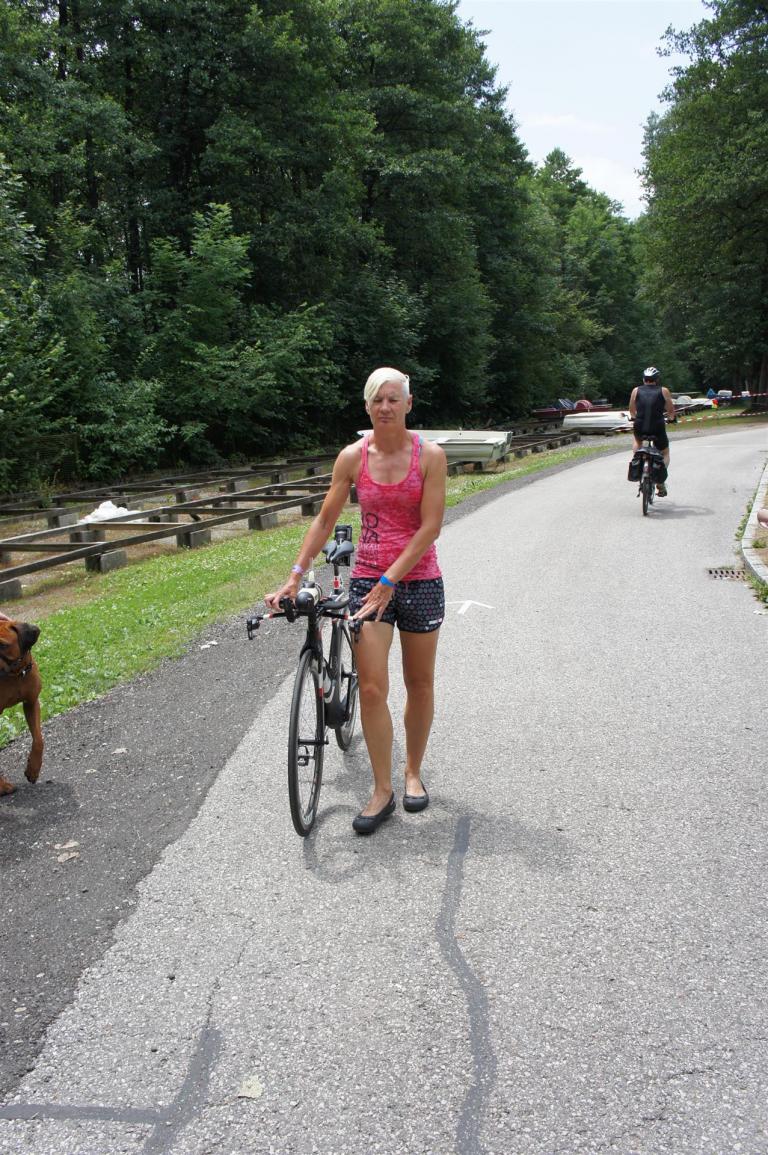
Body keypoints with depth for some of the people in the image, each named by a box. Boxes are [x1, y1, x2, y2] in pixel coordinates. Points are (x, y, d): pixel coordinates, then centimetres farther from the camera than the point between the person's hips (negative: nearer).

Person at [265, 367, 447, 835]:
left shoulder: (430, 455, -8)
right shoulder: (353, 457, -2)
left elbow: (430, 526, -13)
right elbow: (325, 520, 3)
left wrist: (389, 581, -19)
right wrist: (295, 577, -4)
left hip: (418, 581, -1)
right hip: (368, 580, 1)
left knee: (420, 684, 12)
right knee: (372, 688, -4)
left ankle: (414, 773, 32)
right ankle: (383, 791, 8)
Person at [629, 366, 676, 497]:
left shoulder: (636, 390, 8)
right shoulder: (663, 391, 4)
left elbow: (632, 411, 17)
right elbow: (671, 411, 8)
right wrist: (671, 418, 30)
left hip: (639, 428, 1)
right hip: (658, 428, -1)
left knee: (637, 440, 38)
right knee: (665, 453, 22)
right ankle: (661, 481, 8)